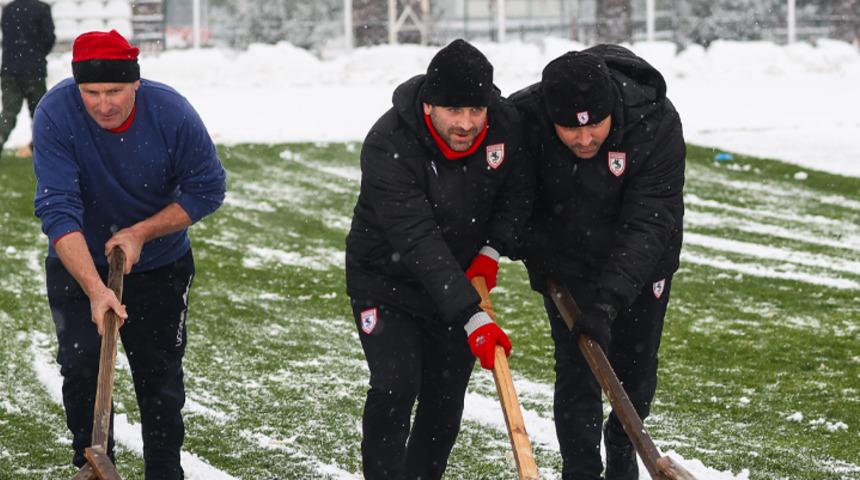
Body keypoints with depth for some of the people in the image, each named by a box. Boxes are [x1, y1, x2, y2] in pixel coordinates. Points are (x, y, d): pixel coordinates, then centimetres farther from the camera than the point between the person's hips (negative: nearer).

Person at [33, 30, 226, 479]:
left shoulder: (172, 113, -24)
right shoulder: (56, 113, -27)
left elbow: (208, 188, -12)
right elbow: (58, 209, -32)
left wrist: (141, 233, -21)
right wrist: (95, 289, -42)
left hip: (160, 265, 1)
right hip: (78, 263, -1)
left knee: (160, 375, 7)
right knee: (81, 370, -6)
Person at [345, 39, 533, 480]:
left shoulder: (506, 123, -16)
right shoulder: (388, 147, -33)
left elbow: (517, 192, 4)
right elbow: (419, 243, -38)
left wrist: (491, 251, -11)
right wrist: (472, 318, -43)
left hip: (460, 280, 5)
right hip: (386, 281, -5)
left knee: (446, 398, 9)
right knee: (395, 389, -18)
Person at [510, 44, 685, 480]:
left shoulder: (657, 122, -34)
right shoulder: (523, 116, -29)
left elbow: (648, 222, -35)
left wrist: (608, 299, -42)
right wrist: (537, 253, -17)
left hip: (640, 261, 0)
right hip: (566, 260, 0)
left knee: (636, 367, 11)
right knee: (577, 368, -5)